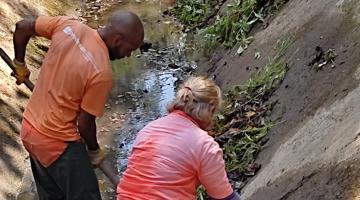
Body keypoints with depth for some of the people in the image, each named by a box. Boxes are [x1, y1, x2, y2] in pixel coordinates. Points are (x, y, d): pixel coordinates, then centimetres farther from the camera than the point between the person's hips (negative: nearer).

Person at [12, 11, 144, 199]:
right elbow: (84, 123, -16)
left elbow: (22, 27, 2)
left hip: (29, 127, 8)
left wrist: (20, 65, 18)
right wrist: (94, 151, 4)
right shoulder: (102, 73, -26)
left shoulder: (67, 26, -9)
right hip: (56, 142, -8)